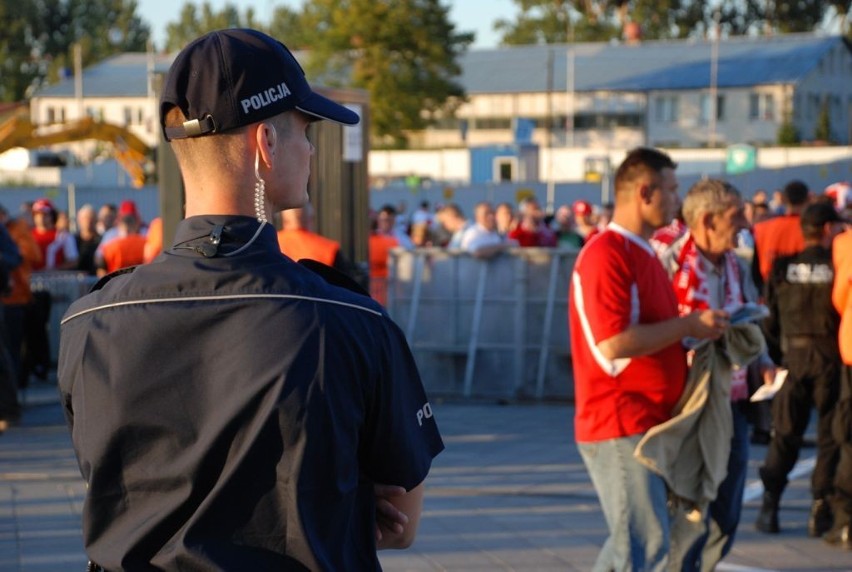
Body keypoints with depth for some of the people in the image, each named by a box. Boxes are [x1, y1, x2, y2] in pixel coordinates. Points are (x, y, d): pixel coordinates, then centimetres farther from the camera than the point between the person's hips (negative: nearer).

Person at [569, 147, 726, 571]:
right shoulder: (605, 255, -15)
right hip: (619, 424, -10)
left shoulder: (645, 254, 18)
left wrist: (698, 330, 13)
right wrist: (687, 325, -17)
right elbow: (612, 344, -24)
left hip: (650, 421, 10)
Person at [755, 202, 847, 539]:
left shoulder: (782, 267, 2)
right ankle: (821, 509, 4)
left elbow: (770, 319, 6)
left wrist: (772, 359, 15)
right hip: (830, 357, -3)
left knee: (785, 434, 10)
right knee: (830, 436, 6)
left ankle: (769, 505, 1)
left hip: (794, 355, 3)